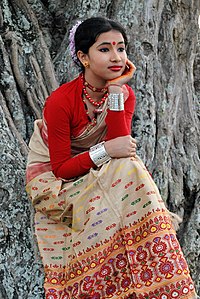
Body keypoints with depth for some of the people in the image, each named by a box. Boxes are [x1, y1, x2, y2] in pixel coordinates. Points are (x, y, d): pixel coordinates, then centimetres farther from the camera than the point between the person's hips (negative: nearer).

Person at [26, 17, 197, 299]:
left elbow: (119, 146, -22)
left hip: (99, 174, 5)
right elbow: (61, 168, -20)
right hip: (55, 179, -5)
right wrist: (105, 151, -31)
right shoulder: (60, 101, -24)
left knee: (130, 169, -25)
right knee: (126, 172, -28)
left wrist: (116, 92, -27)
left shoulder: (124, 93, -8)